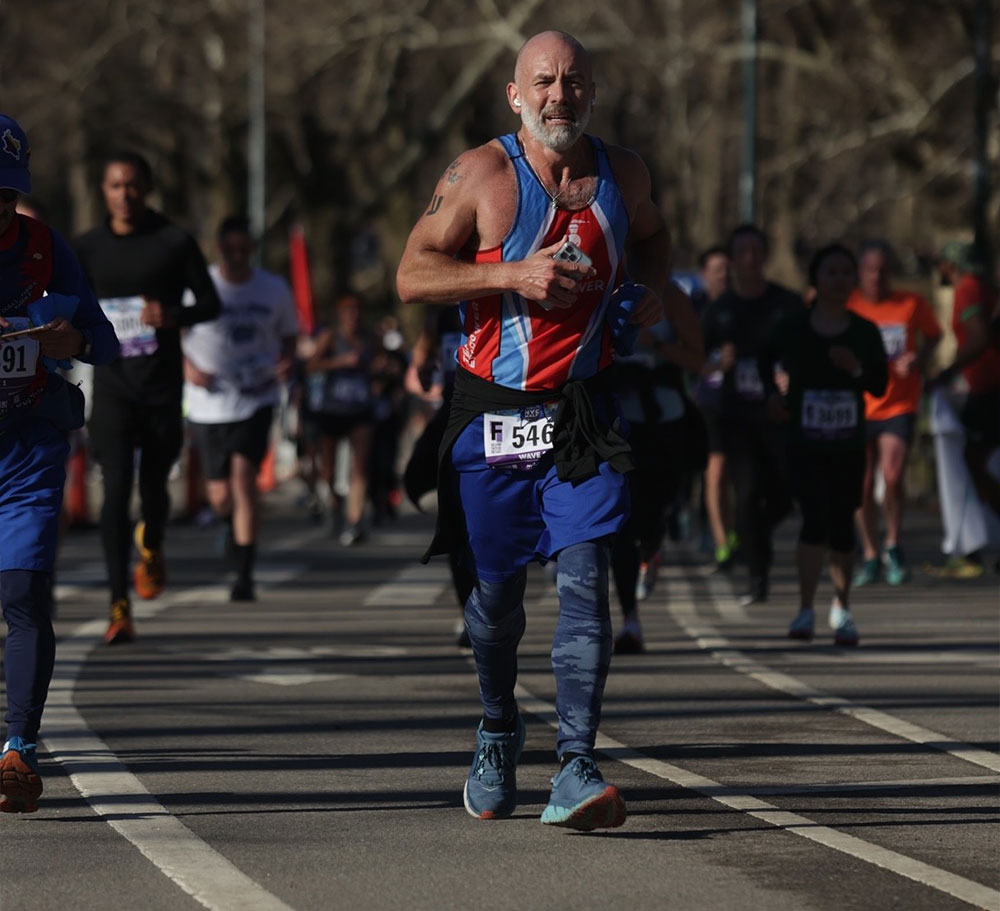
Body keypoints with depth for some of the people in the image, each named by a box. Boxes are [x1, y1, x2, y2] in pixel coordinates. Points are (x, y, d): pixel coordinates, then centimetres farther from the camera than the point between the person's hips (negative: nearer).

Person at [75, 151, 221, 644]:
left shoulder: (175, 242, -1)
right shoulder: (88, 247, 5)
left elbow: (211, 304, 4)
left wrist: (174, 315, -16)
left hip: (162, 386, 0)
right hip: (112, 385, 0)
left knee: (153, 487, 8)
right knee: (116, 487, -12)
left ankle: (151, 545, 46)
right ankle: (120, 608, -13)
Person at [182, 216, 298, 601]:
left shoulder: (275, 289, 1)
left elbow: (289, 333, 16)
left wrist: (287, 360, -6)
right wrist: (187, 366, -12)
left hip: (256, 399, -1)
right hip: (209, 404, 1)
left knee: (243, 475, -20)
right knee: (221, 497, 7)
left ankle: (245, 576, -16)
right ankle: (235, 526, 47)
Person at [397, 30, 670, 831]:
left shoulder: (622, 172, 4)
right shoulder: (483, 174, -8)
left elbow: (651, 235, 25)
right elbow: (413, 276, -11)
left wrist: (651, 288, 4)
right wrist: (513, 274, -22)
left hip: (585, 411, 1)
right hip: (494, 408, -1)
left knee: (585, 580, -14)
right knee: (496, 590, 9)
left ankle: (576, 767, -18)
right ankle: (498, 735, 35)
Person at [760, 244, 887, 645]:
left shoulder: (865, 332, 2)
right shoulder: (793, 329, -2)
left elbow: (880, 386, 4)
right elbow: (766, 358, 17)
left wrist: (856, 369, -15)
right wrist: (771, 393, 1)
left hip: (849, 446, 2)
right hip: (804, 443, -2)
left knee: (842, 525, 5)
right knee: (815, 518, -16)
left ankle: (842, 608, 23)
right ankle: (806, 610, -8)